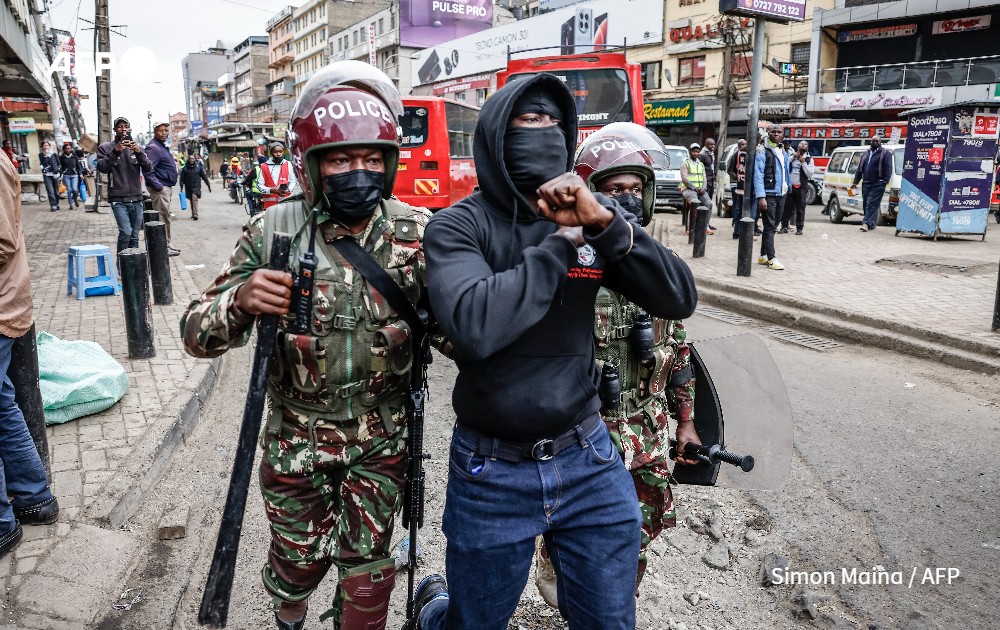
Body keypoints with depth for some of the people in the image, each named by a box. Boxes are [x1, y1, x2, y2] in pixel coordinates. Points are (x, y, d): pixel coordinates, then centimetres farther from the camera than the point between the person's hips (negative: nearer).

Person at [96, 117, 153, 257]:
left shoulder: (137, 148, 13)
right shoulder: (105, 148, 5)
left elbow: (148, 169, 0)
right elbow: (101, 167, -9)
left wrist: (139, 152, -16)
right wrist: (116, 151, -20)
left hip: (137, 199, 4)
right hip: (118, 199, -3)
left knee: (134, 236, 5)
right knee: (125, 232, -18)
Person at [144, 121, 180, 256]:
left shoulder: (163, 146, 17)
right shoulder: (153, 148, -15)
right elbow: (148, 171, -22)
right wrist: (159, 187, -23)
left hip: (166, 187, 10)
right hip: (160, 188, -10)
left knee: (165, 217, 16)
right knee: (163, 218, -7)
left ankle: (166, 244, 24)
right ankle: (164, 247, -3)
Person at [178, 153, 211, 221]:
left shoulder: (198, 167, 2)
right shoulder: (185, 168, 1)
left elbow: (204, 176, 7)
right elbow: (182, 178, 2)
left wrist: (208, 185, 8)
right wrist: (181, 187, -8)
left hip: (196, 187, -2)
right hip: (188, 187, 2)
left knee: (194, 198, -20)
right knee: (191, 201, 10)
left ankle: (195, 214, -24)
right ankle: (193, 214, 23)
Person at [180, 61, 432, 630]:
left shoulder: (417, 231, -12)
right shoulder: (274, 232, -13)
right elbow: (197, 335, -12)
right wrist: (239, 301, -35)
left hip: (383, 439, 0)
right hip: (297, 438, 0)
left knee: (367, 572, 14)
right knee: (299, 559, 20)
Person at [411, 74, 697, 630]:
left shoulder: (589, 219, -1)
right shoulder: (459, 225, -11)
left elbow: (679, 300, -9)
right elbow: (476, 325, -29)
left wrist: (604, 222, -21)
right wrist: (562, 242, -19)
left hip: (589, 460, 3)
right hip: (491, 472, -3)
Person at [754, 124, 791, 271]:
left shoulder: (783, 152, 16)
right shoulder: (762, 151, -7)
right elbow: (758, 175, -14)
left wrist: (786, 188, 13)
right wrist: (761, 196, -21)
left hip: (781, 194, 7)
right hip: (769, 195, -7)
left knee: (772, 227, 10)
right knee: (770, 227, -7)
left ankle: (763, 256, 18)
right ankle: (771, 259, -6)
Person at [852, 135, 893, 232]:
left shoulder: (885, 153, 2)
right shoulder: (866, 153, 19)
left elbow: (888, 169, -6)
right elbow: (859, 168, 20)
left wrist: (885, 181, -17)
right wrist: (855, 182, 12)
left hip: (877, 184, -6)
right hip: (866, 183, 6)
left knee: (872, 204, -12)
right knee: (866, 204, 6)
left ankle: (867, 223, -20)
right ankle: (872, 223, 14)